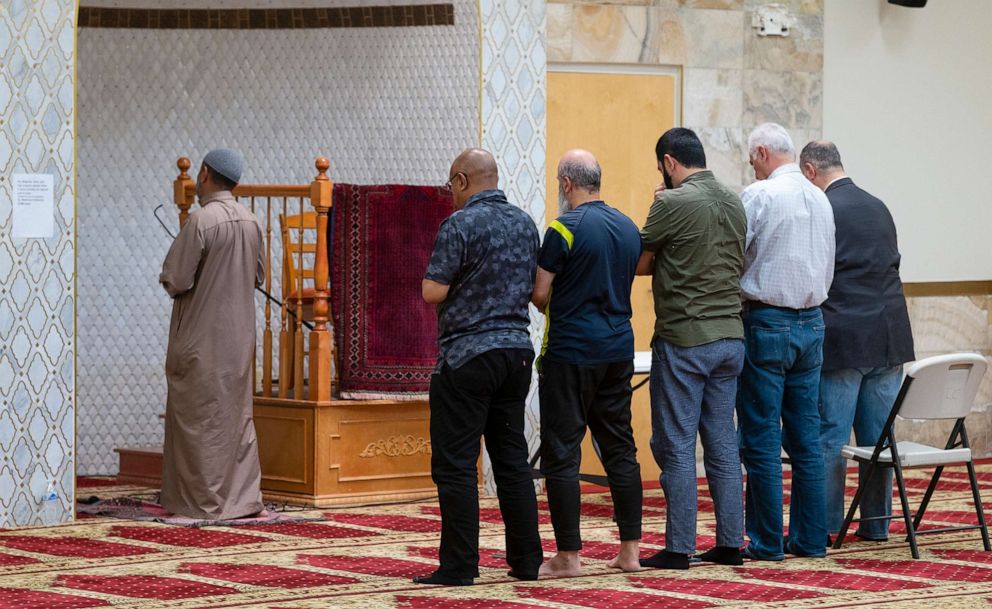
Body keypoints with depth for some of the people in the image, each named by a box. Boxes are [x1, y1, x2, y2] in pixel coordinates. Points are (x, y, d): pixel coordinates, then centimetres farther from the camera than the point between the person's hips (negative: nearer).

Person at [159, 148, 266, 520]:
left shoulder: (201, 221, -18)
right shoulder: (252, 223, 3)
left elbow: (175, 280, -17)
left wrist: (172, 280, 4)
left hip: (201, 336, -6)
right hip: (239, 335, 6)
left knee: (200, 418, 1)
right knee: (237, 416, 12)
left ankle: (204, 500, 2)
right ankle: (242, 497, 13)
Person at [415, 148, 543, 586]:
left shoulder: (460, 225, -12)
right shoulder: (525, 224, 10)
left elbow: (432, 293, -15)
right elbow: (534, 288, 16)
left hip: (468, 353, -7)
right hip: (517, 349, 7)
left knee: (455, 464, -3)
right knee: (512, 459, 12)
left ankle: (459, 565, -5)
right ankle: (526, 560, 13)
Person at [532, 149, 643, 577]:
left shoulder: (565, 229, -12)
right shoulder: (629, 228, 10)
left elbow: (539, 293, -12)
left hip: (571, 352, -7)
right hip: (619, 348, 7)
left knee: (561, 454, -2)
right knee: (620, 448, 12)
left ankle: (568, 555, -3)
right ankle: (629, 550, 12)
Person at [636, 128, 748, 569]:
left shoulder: (673, 203, -12)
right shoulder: (734, 203, 9)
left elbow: (639, 264, -6)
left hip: (684, 338, -7)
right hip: (730, 336, 7)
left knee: (676, 446, -1)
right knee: (723, 443, 11)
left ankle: (679, 548, 0)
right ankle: (730, 542, 12)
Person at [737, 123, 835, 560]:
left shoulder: (758, 196, -11)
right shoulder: (820, 199, 10)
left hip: (767, 323, -7)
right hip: (811, 323, 7)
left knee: (761, 440, -2)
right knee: (805, 438, 10)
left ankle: (766, 541, -1)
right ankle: (810, 538, 11)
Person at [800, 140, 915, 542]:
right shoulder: (878, 208, 12)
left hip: (842, 339, -6)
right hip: (889, 337, 6)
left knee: (829, 436, 0)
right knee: (878, 435, 9)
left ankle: (826, 523, 2)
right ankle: (876, 523, 13)